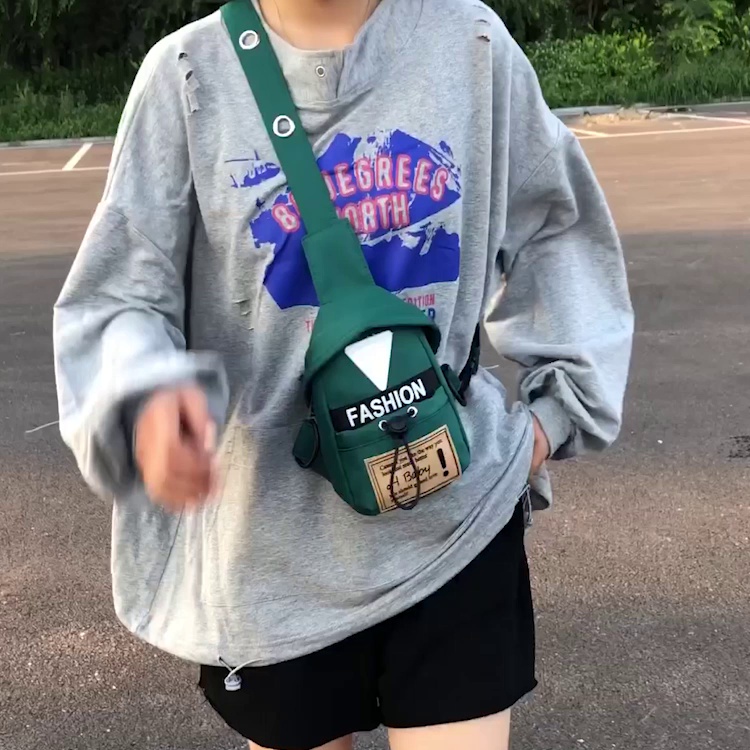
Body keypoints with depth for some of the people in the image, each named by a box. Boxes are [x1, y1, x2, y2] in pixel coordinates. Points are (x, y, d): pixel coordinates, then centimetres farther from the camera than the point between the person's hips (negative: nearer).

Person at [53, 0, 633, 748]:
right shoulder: (190, 72, -5)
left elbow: (552, 230, 13)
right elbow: (117, 295, -7)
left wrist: (557, 402, 6)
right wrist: (148, 395, -29)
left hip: (459, 513, 1)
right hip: (274, 535, 0)